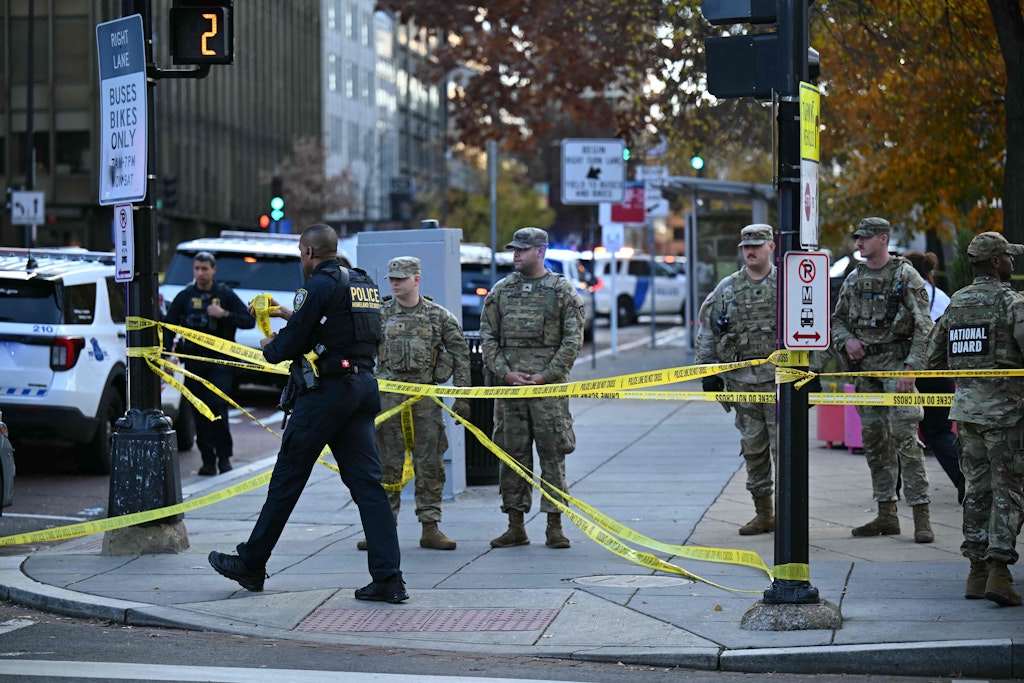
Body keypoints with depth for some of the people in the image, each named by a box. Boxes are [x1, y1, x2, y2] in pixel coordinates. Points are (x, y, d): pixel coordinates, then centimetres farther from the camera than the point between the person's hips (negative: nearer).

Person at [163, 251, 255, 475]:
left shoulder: (225, 294, 3)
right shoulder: (185, 296, 8)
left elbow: (249, 321, 1)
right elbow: (168, 325, 13)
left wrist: (225, 314, -14)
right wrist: (168, 349, -4)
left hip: (220, 361, -3)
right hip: (194, 362, 3)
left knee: (217, 404, -15)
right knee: (199, 412, 3)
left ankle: (224, 455, -2)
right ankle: (208, 460, 10)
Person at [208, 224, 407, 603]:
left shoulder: (320, 284, -10)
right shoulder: (363, 283, 15)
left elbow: (292, 342, -11)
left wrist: (270, 348, 11)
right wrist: (291, 314, 33)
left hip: (325, 390, -7)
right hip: (363, 387, 7)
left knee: (287, 477, 3)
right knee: (366, 481, 2)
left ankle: (251, 564, 15)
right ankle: (389, 579, -8)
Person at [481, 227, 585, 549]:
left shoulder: (563, 291, 3)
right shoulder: (500, 290, 11)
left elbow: (573, 340, -1)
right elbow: (488, 336, 9)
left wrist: (546, 375, -10)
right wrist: (505, 372, -5)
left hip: (548, 383, -3)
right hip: (508, 382, 3)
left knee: (552, 453, -3)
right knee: (511, 452, 4)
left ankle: (554, 526, 2)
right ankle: (516, 527, 10)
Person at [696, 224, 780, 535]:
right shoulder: (727, 288, 8)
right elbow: (707, 331, 12)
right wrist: (708, 370, 5)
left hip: (780, 378, -4)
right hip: (742, 380, 4)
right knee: (753, 448, 8)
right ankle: (763, 514, 16)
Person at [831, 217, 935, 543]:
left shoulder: (906, 276, -6)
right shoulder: (854, 279, 13)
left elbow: (923, 327, -9)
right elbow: (837, 319, 21)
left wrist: (911, 369, -18)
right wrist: (847, 340, -1)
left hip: (896, 364, -7)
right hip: (865, 367, 7)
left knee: (905, 438, -13)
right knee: (874, 441, 8)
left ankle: (921, 516, -13)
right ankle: (887, 515, 15)